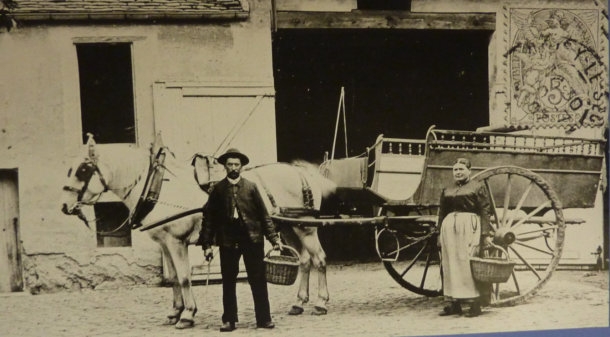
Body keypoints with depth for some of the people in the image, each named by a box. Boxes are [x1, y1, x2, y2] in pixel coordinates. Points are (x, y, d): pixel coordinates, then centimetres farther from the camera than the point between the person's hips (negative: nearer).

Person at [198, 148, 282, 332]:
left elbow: (264, 215, 4)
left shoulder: (251, 187, 4)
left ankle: (263, 318, 10)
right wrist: (207, 244, -4)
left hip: (252, 239, 0)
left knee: (258, 281, 2)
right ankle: (229, 320, 14)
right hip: (228, 240, 0)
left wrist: (274, 238, -3)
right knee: (228, 282, 6)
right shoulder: (218, 189, 3)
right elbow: (208, 217, 2)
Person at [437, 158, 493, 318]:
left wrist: (486, 234, -9)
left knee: (470, 265, -7)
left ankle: (475, 304, -2)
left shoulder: (477, 188, 4)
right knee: (451, 266, 5)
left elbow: (485, 212, -2)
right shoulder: (447, 191, 17)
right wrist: (440, 233, 12)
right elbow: (442, 213, 19)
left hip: (469, 228, -5)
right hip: (449, 227, 5)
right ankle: (455, 305, 11)